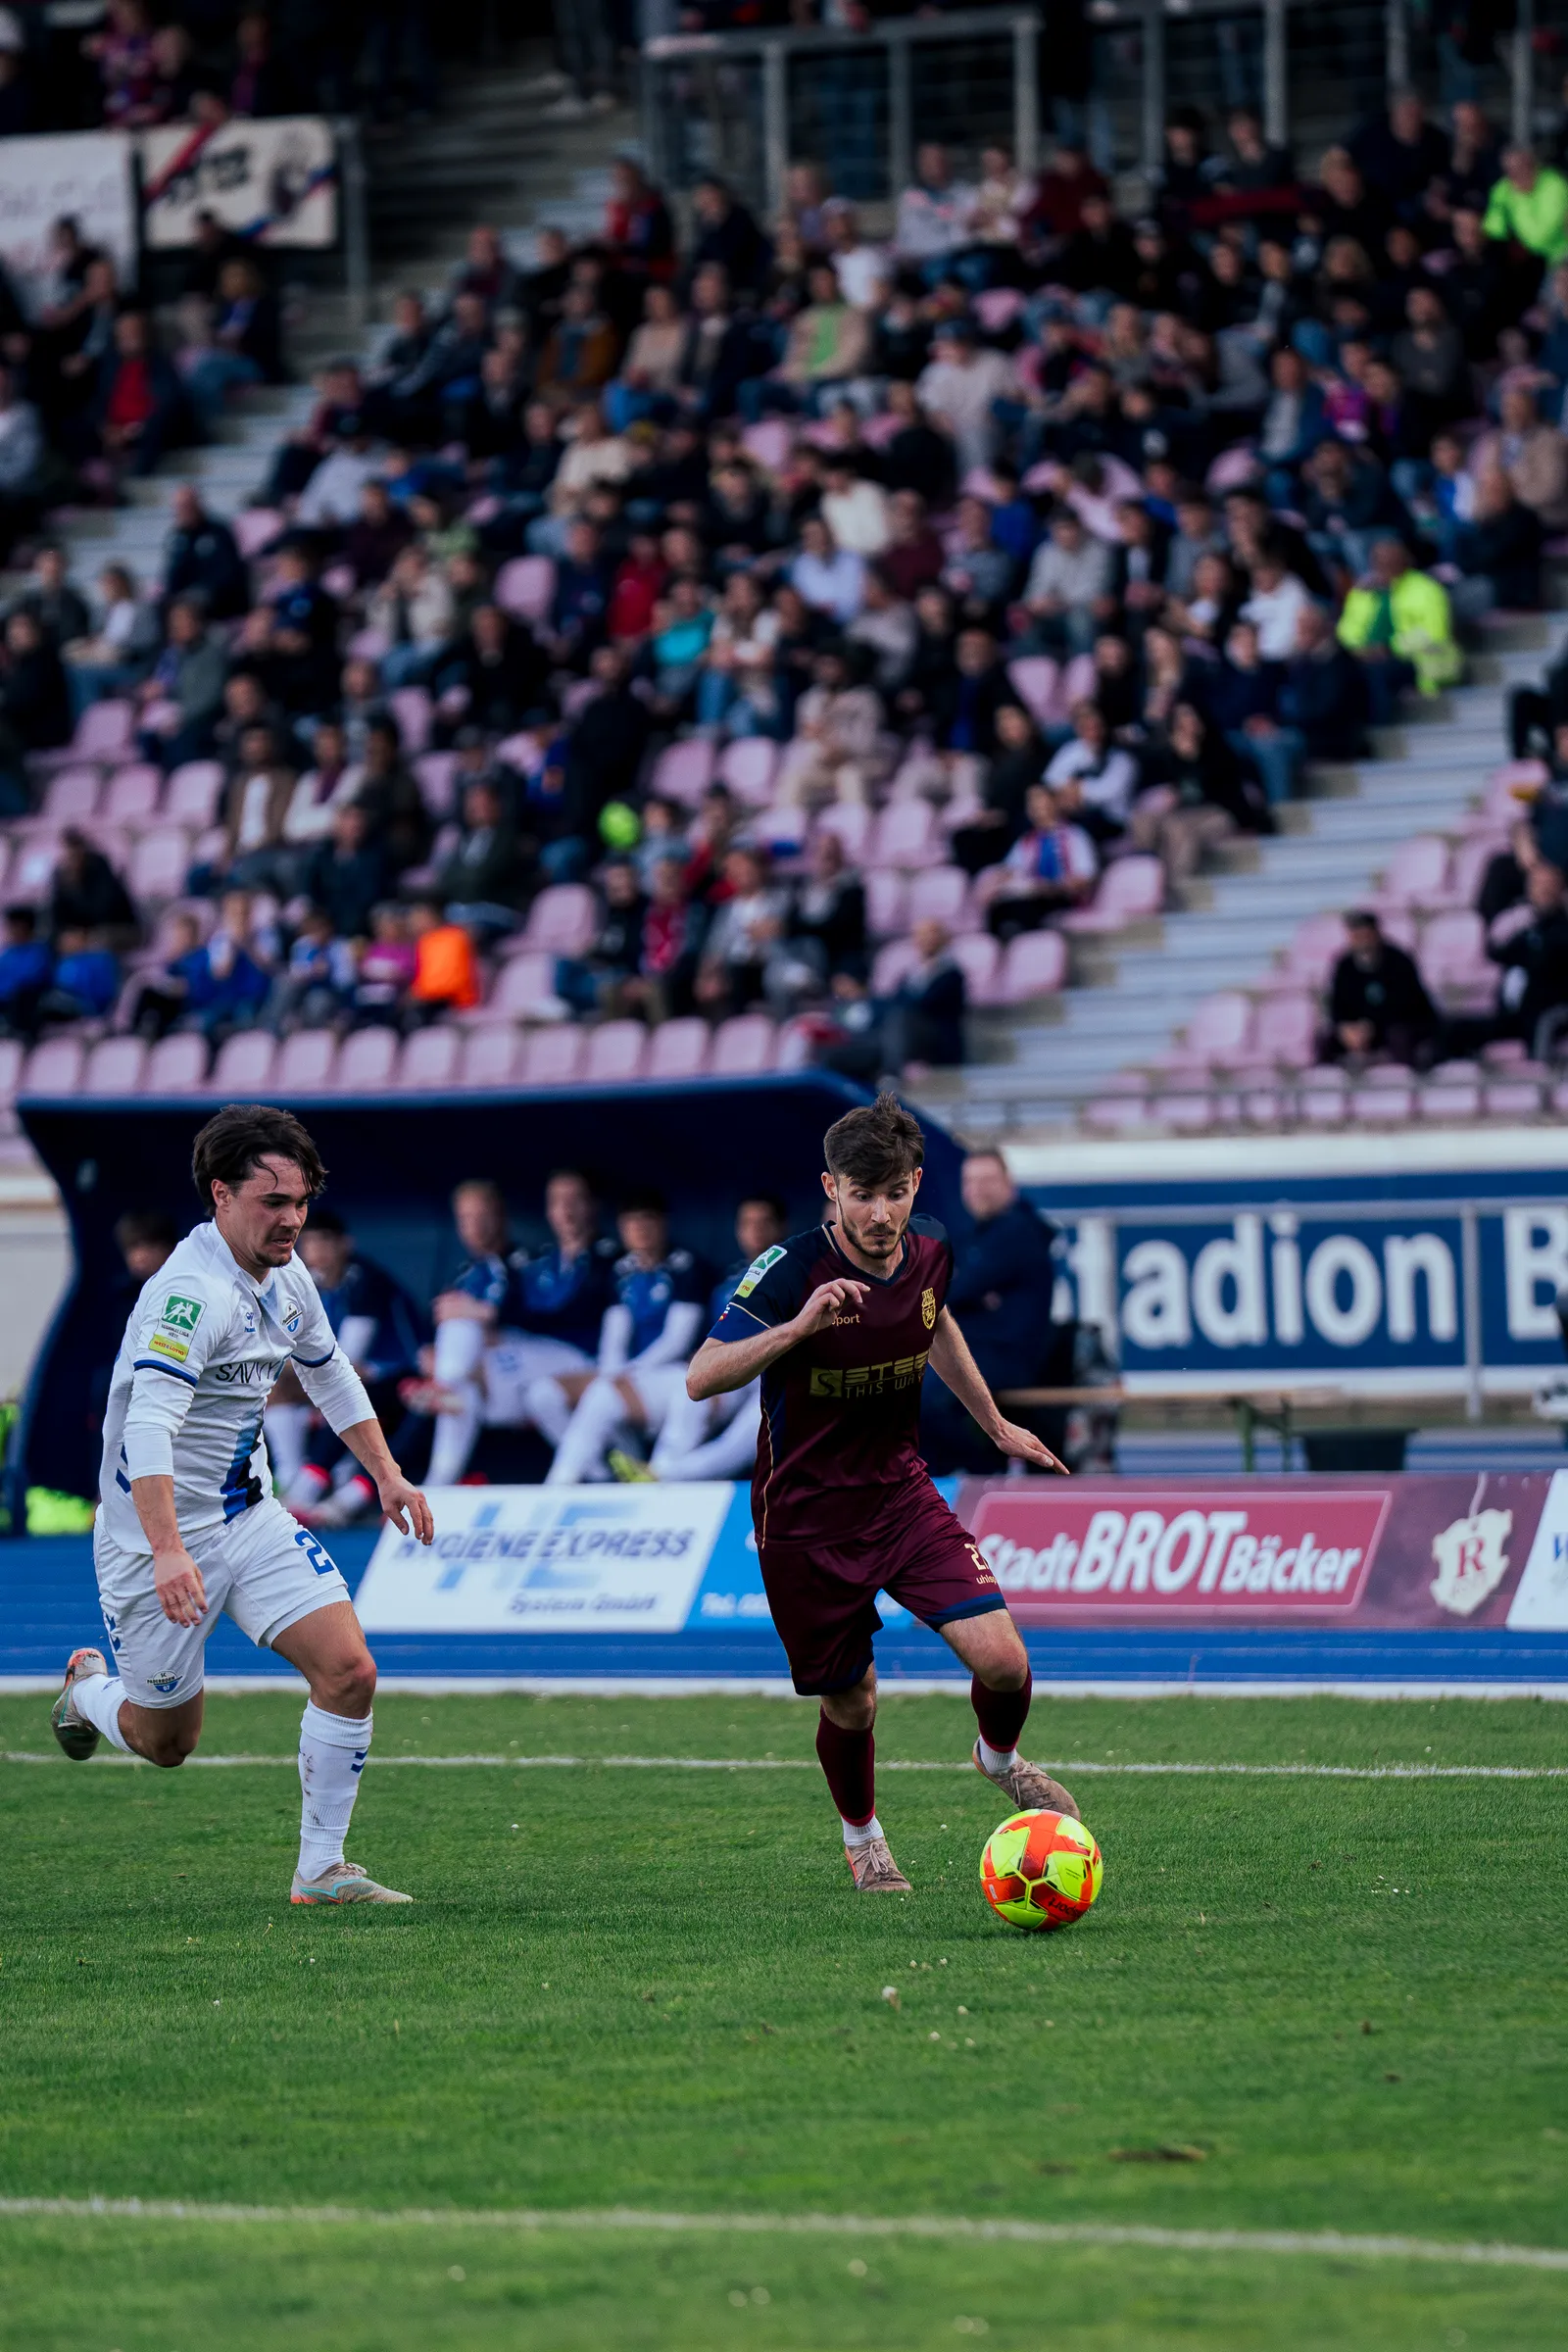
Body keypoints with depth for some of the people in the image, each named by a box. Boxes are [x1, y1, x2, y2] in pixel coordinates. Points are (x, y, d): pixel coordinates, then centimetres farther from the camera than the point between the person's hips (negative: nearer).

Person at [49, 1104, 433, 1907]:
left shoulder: (286, 1276, 3)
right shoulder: (192, 1292, -25)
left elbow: (330, 1375, 24)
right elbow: (148, 1426, -35)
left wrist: (387, 1475, 19)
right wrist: (167, 1553, -45)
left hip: (251, 1518, 7)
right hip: (163, 1537, -7)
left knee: (349, 1671, -11)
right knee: (163, 1742, 7)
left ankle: (321, 1871, -1)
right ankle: (89, 1689, 42)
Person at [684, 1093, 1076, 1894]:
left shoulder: (930, 1254, -5)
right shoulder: (790, 1270, -22)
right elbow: (701, 1378, -29)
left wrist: (995, 1425, 28)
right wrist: (799, 1326, -42)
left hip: (901, 1495, 4)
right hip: (805, 1520, -3)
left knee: (1000, 1660, -13)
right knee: (851, 1706, 6)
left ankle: (1001, 1759, 22)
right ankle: (861, 1839, 38)